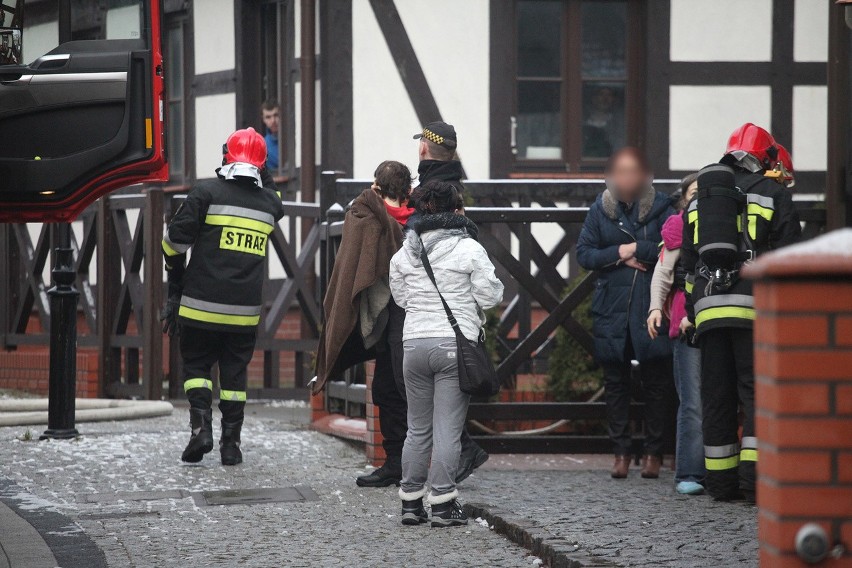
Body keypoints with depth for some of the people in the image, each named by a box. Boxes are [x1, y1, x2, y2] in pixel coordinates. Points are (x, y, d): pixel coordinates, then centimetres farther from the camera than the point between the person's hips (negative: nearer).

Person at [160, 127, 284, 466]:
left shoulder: (207, 193, -4)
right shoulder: (270, 203, 6)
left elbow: (174, 242, -4)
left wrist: (176, 288, 7)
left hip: (202, 304, -3)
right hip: (246, 311, 3)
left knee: (196, 364, 11)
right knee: (234, 371, 11)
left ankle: (201, 426, -6)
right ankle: (231, 444, 9)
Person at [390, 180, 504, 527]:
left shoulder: (403, 254, 6)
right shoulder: (469, 249, -7)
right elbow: (490, 296, -5)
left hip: (414, 343, 4)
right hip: (455, 343, -4)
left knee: (417, 429, 13)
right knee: (448, 429, -2)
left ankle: (411, 503, 15)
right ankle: (443, 505, -4)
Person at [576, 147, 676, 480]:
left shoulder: (659, 207, 1)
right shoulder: (600, 209, 8)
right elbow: (583, 253, 4)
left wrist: (636, 249, -11)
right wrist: (619, 255, -10)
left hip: (652, 306, -2)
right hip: (611, 308, 2)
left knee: (655, 382, 1)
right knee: (615, 382, 5)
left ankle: (654, 452, 9)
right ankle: (621, 452, 13)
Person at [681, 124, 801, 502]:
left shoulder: (698, 201, 21)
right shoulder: (774, 194, 5)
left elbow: (688, 264, 21)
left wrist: (693, 314, 24)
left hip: (708, 308, 4)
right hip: (755, 307, -4)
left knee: (717, 396, 8)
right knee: (757, 390, -4)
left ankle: (721, 481, 9)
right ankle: (755, 477, -14)